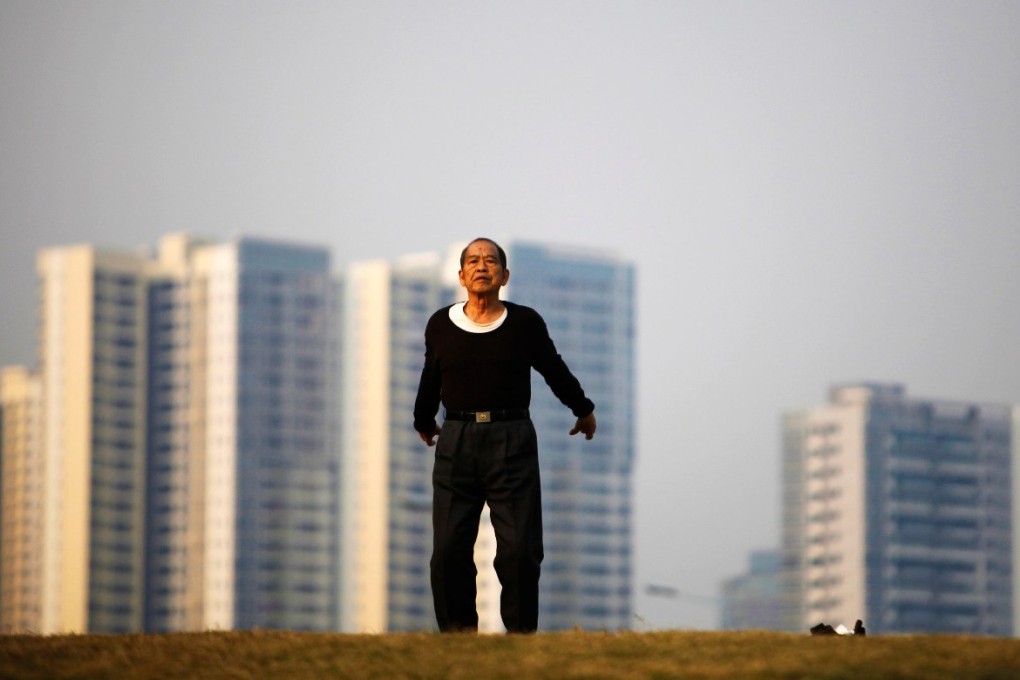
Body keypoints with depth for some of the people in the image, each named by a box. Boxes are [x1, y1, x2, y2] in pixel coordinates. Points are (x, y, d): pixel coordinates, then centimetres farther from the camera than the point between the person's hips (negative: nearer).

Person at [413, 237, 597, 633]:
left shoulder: (525, 324, 2)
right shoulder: (441, 326, 6)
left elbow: (555, 370, 19)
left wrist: (583, 410, 33)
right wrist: (423, 422, 38)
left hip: (511, 439, -1)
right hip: (456, 439, 1)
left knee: (519, 548, -5)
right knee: (449, 549, -4)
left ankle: (522, 631, 5)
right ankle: (458, 631, 5)